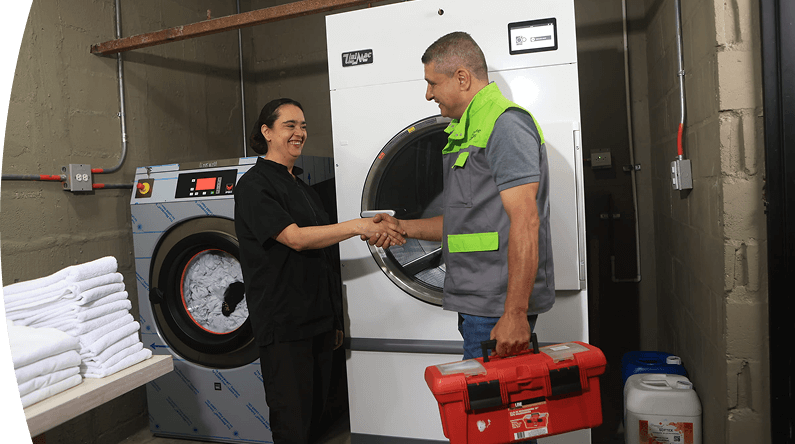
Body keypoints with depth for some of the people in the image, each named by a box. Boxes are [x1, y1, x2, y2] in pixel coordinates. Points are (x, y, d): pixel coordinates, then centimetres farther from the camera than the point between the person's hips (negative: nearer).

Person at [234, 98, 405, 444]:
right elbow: (295, 238, -21)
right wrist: (357, 226, -29)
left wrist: (335, 320, 18)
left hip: (318, 318, 8)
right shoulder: (254, 185, -9)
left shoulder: (302, 187, 16)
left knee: (315, 413, 15)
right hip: (283, 322, -8)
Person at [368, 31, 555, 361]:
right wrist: (403, 228, 17)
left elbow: (525, 221, -22)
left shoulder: (505, 124, -13)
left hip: (499, 305, -9)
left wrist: (515, 313, -25)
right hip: (479, 302, 9)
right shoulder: (468, 131, 20)